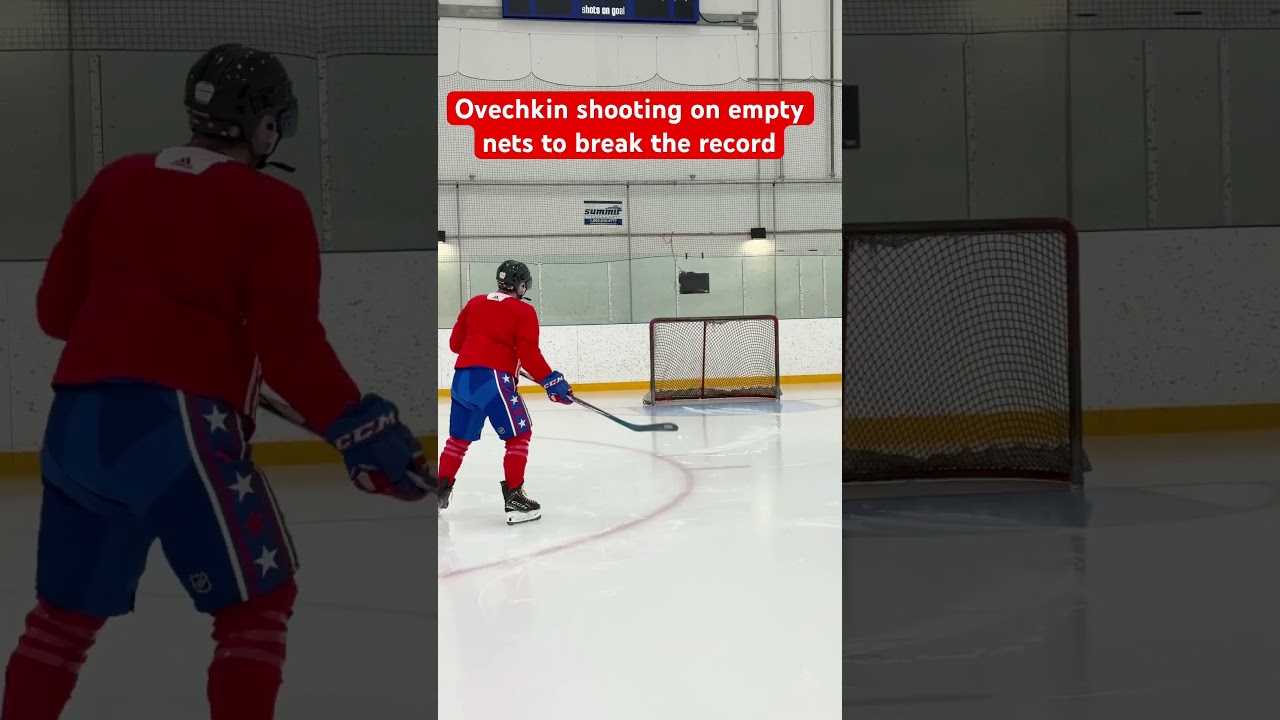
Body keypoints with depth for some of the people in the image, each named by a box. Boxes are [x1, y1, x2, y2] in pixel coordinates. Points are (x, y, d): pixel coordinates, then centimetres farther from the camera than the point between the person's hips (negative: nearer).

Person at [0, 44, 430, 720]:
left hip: (76, 417, 6)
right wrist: (358, 428, -9)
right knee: (257, 600, 8)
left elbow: (56, 307, 18)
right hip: (175, 420, -6)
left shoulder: (116, 179, 16)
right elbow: (289, 345, -11)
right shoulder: (273, 207, 0)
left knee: (67, 606, 20)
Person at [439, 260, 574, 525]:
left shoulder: (475, 303, 17)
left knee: (459, 436, 20)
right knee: (519, 435, 2)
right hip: (493, 378, -6)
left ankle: (441, 490, 21)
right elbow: (529, 353, -10)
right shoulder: (523, 311, 1)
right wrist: (550, 381, -5)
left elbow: (455, 342, 21)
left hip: (461, 376, 6)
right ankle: (513, 497, -7)